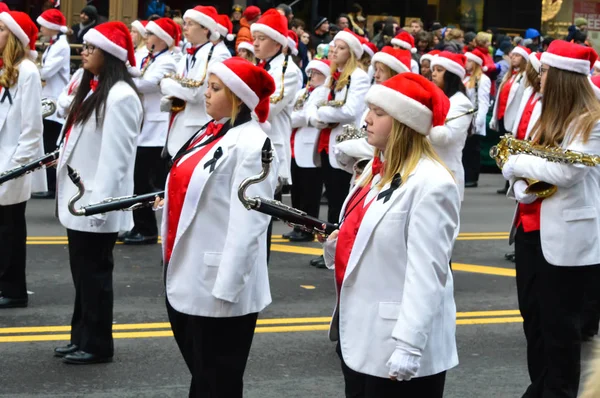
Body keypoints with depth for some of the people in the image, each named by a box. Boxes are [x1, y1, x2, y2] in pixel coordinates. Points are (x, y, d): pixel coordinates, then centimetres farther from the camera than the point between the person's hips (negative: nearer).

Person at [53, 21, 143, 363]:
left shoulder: (120, 96, -17)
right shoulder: (93, 90, 14)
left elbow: (116, 155, -21)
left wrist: (99, 203, -23)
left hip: (97, 205, -10)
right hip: (78, 200, 10)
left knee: (95, 274, 0)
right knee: (82, 273, 16)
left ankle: (98, 345, 10)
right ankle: (82, 337, 26)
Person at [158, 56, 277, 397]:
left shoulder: (251, 145, -17)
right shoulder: (210, 133, 11)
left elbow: (248, 222, -22)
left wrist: (225, 288, -23)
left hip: (217, 285, -9)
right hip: (187, 278, 9)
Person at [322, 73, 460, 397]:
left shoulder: (430, 184, -18)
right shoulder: (376, 169, 10)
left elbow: (427, 273, -22)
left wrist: (408, 347, -25)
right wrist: (333, 243, 0)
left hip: (394, 346, -9)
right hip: (358, 334, 9)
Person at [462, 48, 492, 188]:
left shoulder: (483, 79, -8)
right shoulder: (466, 79, 20)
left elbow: (483, 102, -15)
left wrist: (478, 121, -21)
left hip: (474, 122, -8)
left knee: (472, 150, -3)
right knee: (464, 149, 8)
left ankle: (472, 179, 1)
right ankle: (464, 177, 12)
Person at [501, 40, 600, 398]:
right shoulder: (546, 116, 13)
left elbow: (565, 171, -24)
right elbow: (519, 165, 10)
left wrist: (516, 161, -11)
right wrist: (520, 186, -12)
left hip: (566, 237, -8)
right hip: (532, 227, 8)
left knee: (559, 320, 1)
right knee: (532, 312, 15)